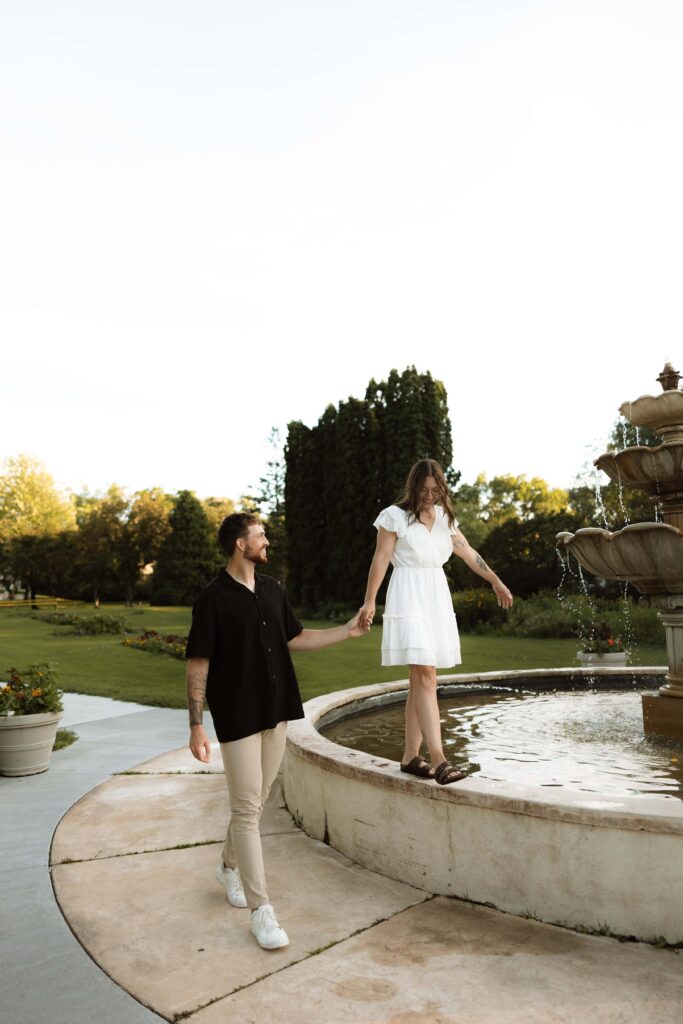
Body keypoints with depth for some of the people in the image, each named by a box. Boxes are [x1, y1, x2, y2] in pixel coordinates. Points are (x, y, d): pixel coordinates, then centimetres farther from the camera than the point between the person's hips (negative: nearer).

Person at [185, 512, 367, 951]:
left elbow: (296, 638, 15)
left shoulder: (272, 589, 6)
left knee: (256, 802, 18)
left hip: (276, 712, 6)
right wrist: (196, 724, -15)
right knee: (247, 809, -1)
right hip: (237, 716, -6)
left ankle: (230, 867, 41)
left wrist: (347, 631, 10)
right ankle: (261, 909, 8)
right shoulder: (214, 598, -12)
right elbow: (197, 665, -11)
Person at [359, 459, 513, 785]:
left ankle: (410, 756, 14)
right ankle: (438, 760, -20)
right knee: (425, 676, -16)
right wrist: (369, 601, -13)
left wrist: (496, 582, 29)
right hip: (409, 601, -6)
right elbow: (380, 560, -6)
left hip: (437, 600, 6)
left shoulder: (444, 518, 13)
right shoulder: (395, 516, -3)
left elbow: (469, 554, 22)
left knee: (420, 679, 7)